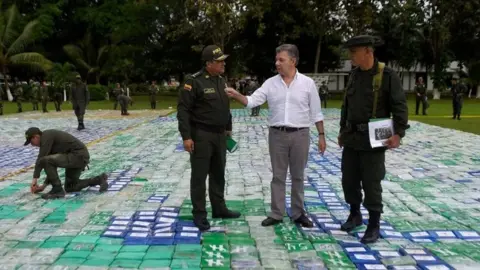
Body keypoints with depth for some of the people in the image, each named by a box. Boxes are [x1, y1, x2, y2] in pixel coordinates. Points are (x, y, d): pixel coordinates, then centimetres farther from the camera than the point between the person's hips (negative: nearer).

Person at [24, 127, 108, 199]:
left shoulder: (46, 135, -8)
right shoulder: (50, 140, 20)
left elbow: (41, 158, -18)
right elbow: (52, 168, 24)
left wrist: (35, 178, -14)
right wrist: (44, 185, 21)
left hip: (78, 155, -11)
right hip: (80, 156, 11)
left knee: (45, 161, -19)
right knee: (70, 187, 20)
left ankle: (57, 190, -9)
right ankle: (99, 179, 16)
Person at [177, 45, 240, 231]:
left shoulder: (222, 81, 10)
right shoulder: (194, 81, -15)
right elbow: (183, 109, -17)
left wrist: (228, 128, 21)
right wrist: (186, 136, -21)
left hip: (220, 135, 8)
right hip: (201, 135, -8)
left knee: (218, 174, 16)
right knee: (199, 176, 1)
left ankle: (219, 209, 30)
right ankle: (199, 214, 12)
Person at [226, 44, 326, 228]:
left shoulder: (307, 83, -1)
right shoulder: (270, 83, 3)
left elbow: (316, 112, 2)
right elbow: (252, 101, -4)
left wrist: (321, 135, 1)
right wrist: (237, 95, -22)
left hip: (300, 135, -1)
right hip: (277, 134, 1)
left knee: (298, 176, 10)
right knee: (278, 176, 8)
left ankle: (298, 213, 22)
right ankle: (276, 214, 17)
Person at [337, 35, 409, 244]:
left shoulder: (387, 75, -9)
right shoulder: (354, 74, 9)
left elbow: (400, 106, -12)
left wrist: (398, 133, -22)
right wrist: (342, 130, 19)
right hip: (351, 138, 6)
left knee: (371, 183, 0)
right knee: (349, 180, 11)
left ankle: (374, 225, 14)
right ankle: (355, 215, 31)